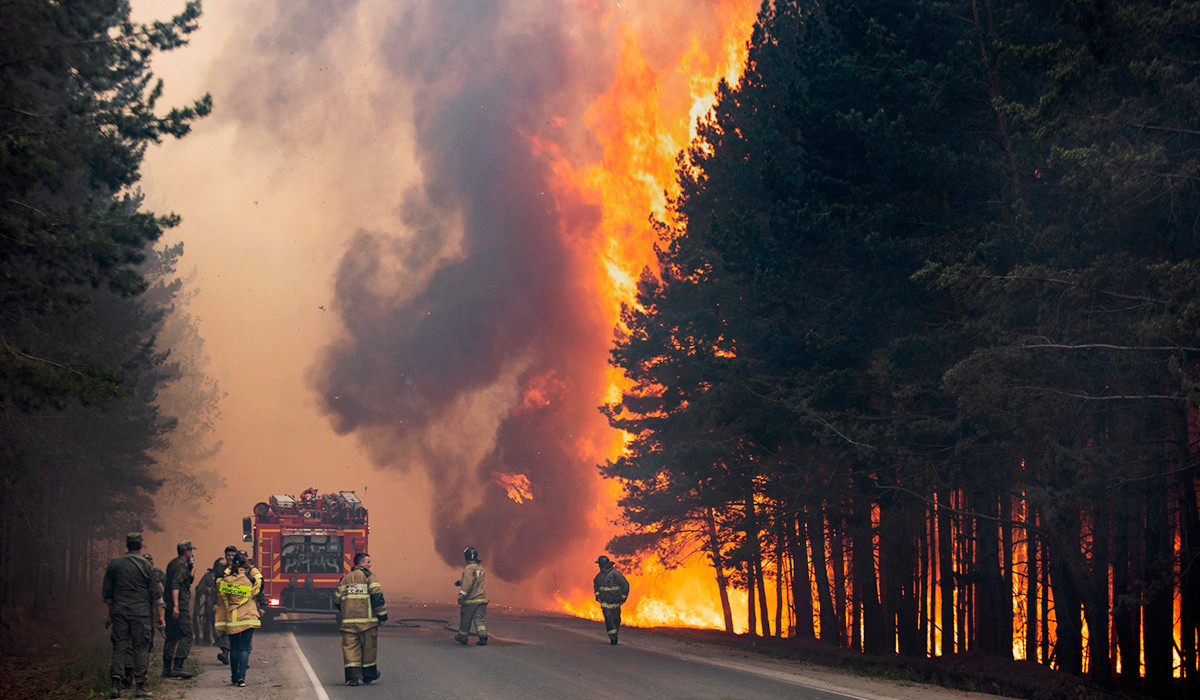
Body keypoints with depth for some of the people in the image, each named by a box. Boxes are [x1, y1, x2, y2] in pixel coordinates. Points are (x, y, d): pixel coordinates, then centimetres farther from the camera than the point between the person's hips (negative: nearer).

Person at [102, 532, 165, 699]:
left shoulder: (114, 564, 6)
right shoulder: (145, 565, -2)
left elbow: (106, 593, 12)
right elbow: (155, 593, -2)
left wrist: (110, 613, 22)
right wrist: (160, 615, 4)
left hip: (119, 612, 2)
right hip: (141, 613, -2)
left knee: (119, 647, 5)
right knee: (141, 649, 1)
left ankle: (116, 684, -6)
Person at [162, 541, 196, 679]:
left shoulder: (173, 563, 18)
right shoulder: (181, 565, -11)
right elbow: (175, 585, -21)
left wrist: (190, 569, 18)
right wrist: (176, 606, -27)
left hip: (169, 605, 10)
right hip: (180, 606, -10)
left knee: (171, 637, 13)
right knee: (186, 636, -9)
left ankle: (167, 669, 14)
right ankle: (177, 667, -17)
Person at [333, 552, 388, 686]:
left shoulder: (344, 579, 16)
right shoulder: (368, 576, -2)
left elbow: (337, 600, 19)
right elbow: (377, 596, -12)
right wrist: (382, 615, -7)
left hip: (348, 620, 4)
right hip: (366, 619, -4)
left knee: (350, 647, 2)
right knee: (368, 646, 10)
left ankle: (353, 675, -12)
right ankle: (368, 675, 19)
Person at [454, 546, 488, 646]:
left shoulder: (469, 568, -14)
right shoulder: (480, 567, 12)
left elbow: (468, 583, -22)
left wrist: (461, 595, -20)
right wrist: (460, 582, 28)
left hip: (471, 600, -7)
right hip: (481, 598, 7)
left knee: (465, 619, 9)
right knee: (480, 618, 3)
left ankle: (462, 637, 22)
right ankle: (483, 637, -12)